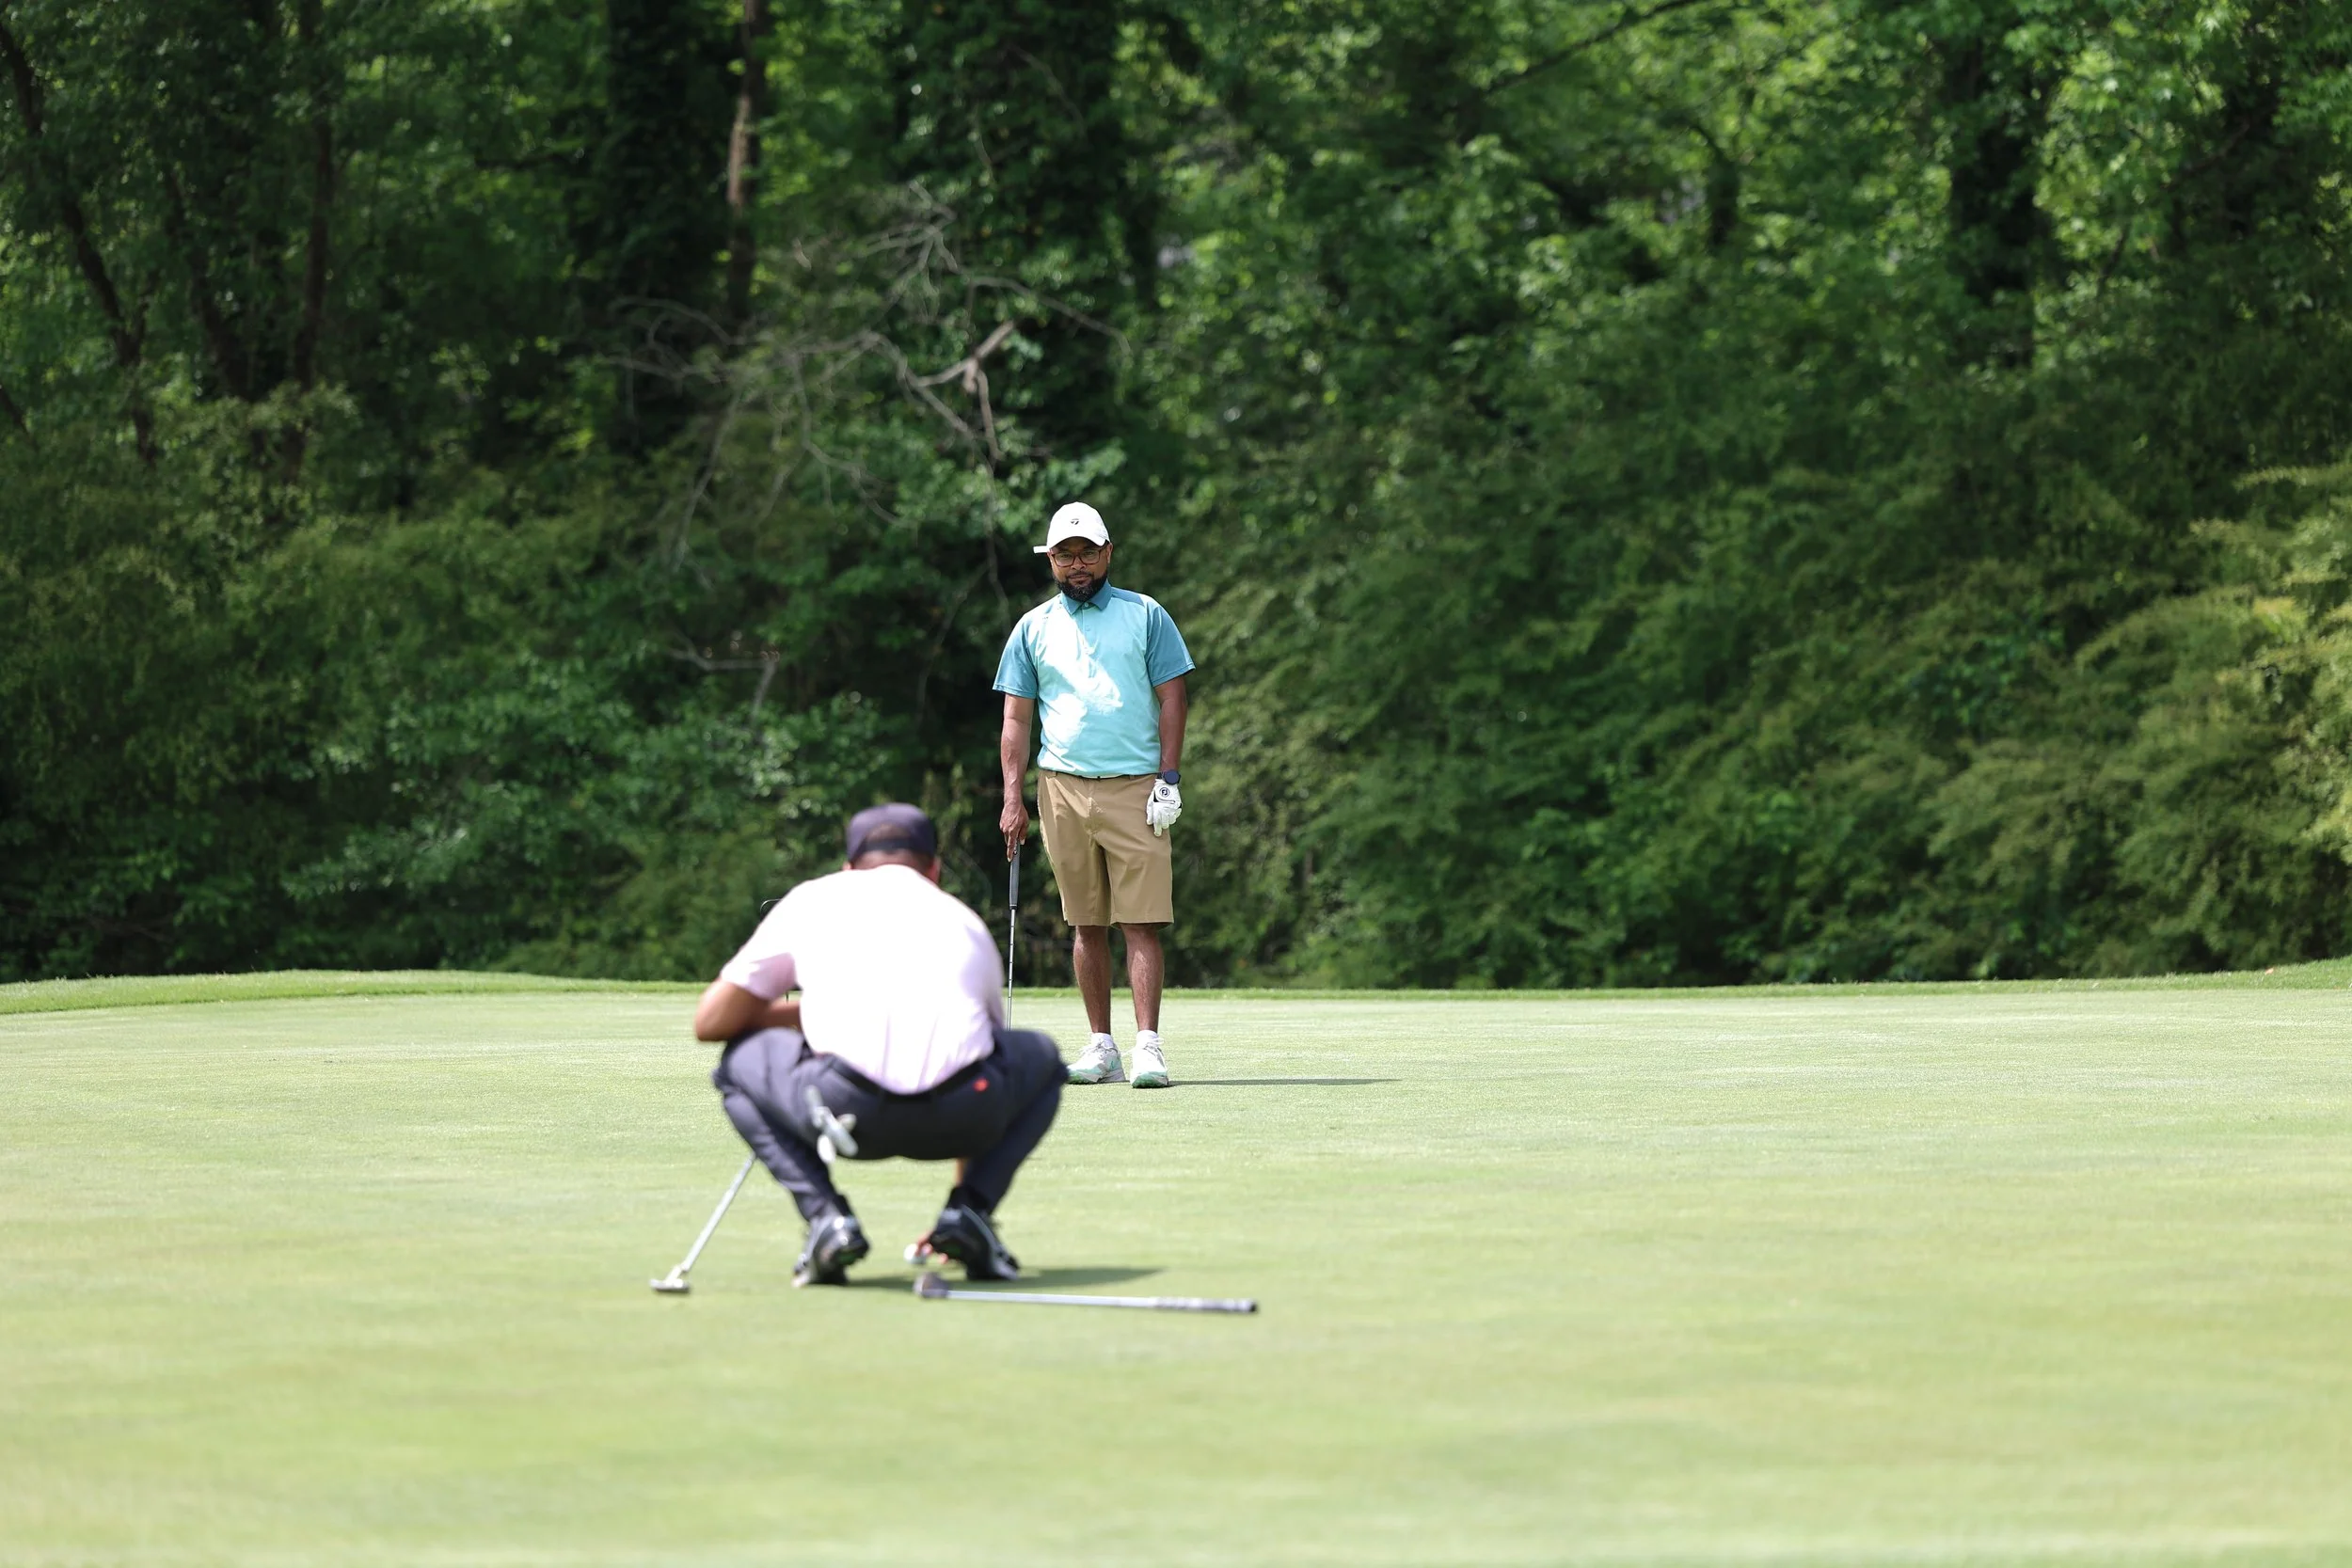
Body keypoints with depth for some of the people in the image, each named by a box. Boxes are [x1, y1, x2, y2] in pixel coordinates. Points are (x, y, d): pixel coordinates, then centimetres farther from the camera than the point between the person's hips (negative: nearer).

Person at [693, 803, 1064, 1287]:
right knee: (1042, 1058, 35)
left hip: (846, 1107, -1)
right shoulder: (966, 922, 33)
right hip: (961, 1115, 2)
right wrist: (973, 1196, 58)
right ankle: (968, 1212, 13)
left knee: (738, 1063, 31)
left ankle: (826, 1216, 9)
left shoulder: (810, 900, 26)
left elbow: (710, 1022, 28)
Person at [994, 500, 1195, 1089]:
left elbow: (1171, 697, 5)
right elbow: (1016, 718, 11)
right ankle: (1101, 1045, 7)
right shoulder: (1034, 628, 12)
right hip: (1062, 789, 2)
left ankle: (1148, 1044, -13)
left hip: (1135, 787, -2)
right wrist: (1012, 797, 2)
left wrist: (1169, 779, -5)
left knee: (1141, 922, -9)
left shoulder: (1145, 615, 7)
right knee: (1087, 924, 4)